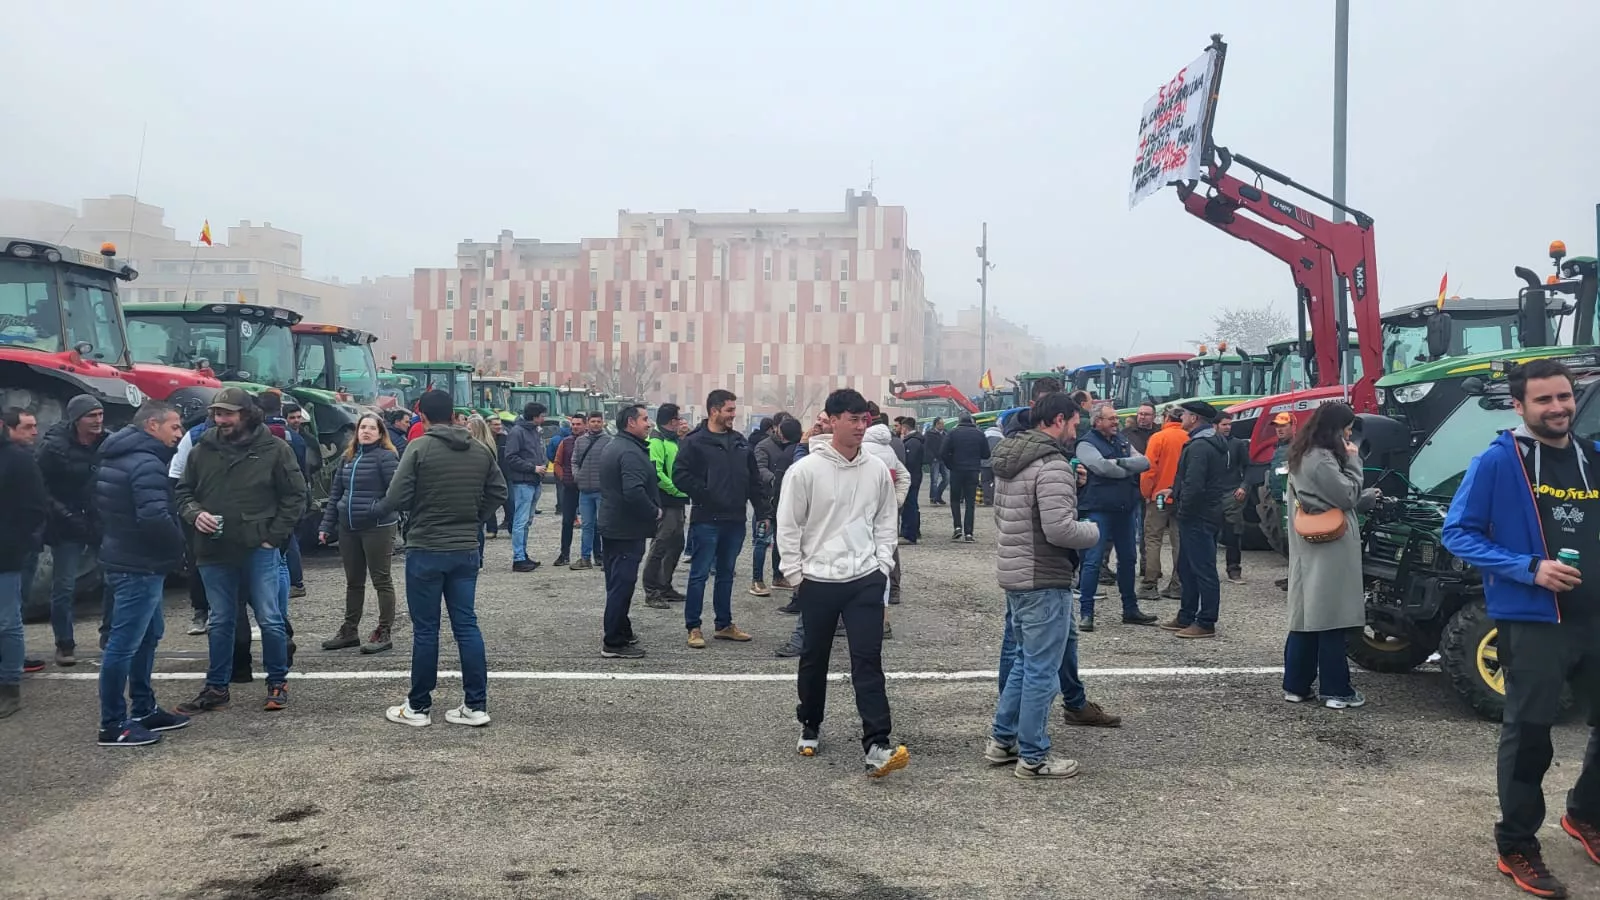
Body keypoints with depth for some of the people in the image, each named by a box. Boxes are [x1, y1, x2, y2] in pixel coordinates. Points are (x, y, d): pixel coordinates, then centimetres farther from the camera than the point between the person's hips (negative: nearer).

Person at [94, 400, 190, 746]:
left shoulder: (120, 457, 14)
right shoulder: (147, 463, -19)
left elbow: (106, 510, 20)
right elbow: (155, 518, -28)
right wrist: (178, 548, -12)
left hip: (123, 558, 11)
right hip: (139, 565, -11)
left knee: (148, 635, 19)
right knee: (124, 644, -5)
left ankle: (144, 710, 28)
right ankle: (113, 726, 1)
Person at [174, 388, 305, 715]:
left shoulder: (274, 449, -3)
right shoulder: (202, 450, 5)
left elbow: (295, 495, -1)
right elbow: (183, 492, 14)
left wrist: (274, 535, -7)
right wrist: (195, 514, -8)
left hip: (259, 550, -3)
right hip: (214, 552, 3)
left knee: (270, 620, 0)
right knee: (220, 622, 13)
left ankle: (277, 683, 16)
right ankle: (216, 688, 23)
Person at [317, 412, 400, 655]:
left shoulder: (385, 457, -7)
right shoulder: (348, 458, 12)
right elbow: (335, 493, 15)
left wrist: (379, 509, -26)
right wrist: (326, 526, 12)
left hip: (377, 528, -7)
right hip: (348, 528, 7)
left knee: (381, 580, 1)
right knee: (353, 581, 15)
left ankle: (384, 633, 7)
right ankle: (350, 631, 26)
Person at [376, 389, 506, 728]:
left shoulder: (419, 446, -11)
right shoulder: (481, 450, 5)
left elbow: (397, 498, -14)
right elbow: (498, 493, 7)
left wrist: (376, 509, 6)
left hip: (426, 550, -4)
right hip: (466, 550, 4)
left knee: (425, 630, 4)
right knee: (467, 624, 9)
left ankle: (418, 707, 15)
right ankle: (476, 705, 9)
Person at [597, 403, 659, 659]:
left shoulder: (611, 448, 15)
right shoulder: (631, 453, -20)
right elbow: (634, 492, -31)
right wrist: (655, 512, -16)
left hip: (611, 525, 11)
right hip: (628, 529, -11)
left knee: (617, 583, 18)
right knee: (622, 584, -5)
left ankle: (620, 633, 29)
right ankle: (614, 643, 0)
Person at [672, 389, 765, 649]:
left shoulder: (740, 442, 12)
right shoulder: (695, 442, -7)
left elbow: (754, 479, 14)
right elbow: (680, 475, -13)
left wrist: (763, 511, 9)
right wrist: (704, 495, -16)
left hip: (735, 520, 6)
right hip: (707, 520, -6)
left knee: (726, 574, 15)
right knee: (700, 574, 0)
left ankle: (724, 625, 24)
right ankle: (693, 628, 8)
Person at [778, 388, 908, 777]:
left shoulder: (877, 469, 1)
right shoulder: (805, 470, -10)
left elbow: (886, 521, 11)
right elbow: (788, 527, -5)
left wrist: (882, 565, 4)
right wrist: (797, 574, -5)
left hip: (866, 580, 2)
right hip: (818, 582, -1)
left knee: (868, 661, -5)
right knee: (814, 659, 14)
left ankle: (877, 746, -8)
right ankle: (810, 728, 34)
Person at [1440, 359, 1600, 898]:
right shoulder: (1498, 461, -9)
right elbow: (1457, 533, -10)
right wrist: (1529, 568, -19)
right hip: (1532, 621, -6)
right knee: (1529, 734, 2)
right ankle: (1517, 848, 16)